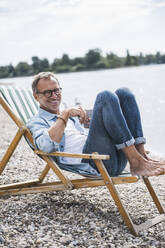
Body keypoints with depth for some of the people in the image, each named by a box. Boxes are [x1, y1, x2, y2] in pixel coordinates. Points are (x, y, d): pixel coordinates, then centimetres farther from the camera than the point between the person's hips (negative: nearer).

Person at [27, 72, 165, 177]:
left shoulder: (71, 116, 36)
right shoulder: (36, 122, 12)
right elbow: (46, 146, -11)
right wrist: (65, 115, -11)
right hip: (90, 163, -7)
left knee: (123, 93, -2)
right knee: (105, 97, -20)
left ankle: (141, 155, -16)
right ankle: (136, 162, -27)